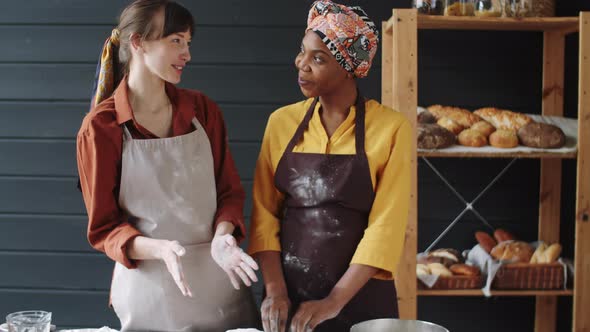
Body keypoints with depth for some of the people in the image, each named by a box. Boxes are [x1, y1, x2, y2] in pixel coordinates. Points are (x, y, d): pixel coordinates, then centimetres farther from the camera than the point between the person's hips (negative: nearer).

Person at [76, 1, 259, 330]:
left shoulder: (203, 109, 2)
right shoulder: (101, 127, -9)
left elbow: (229, 189, 5)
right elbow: (104, 227, -6)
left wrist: (222, 237, -15)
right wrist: (160, 249, -24)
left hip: (220, 281, 4)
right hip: (150, 288, -3)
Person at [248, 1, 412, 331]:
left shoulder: (391, 128, -8)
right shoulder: (281, 122, 1)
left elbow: (386, 226, -12)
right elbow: (265, 212, 0)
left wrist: (334, 301, -18)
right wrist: (275, 289, -12)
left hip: (360, 296, -2)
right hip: (289, 295, 3)